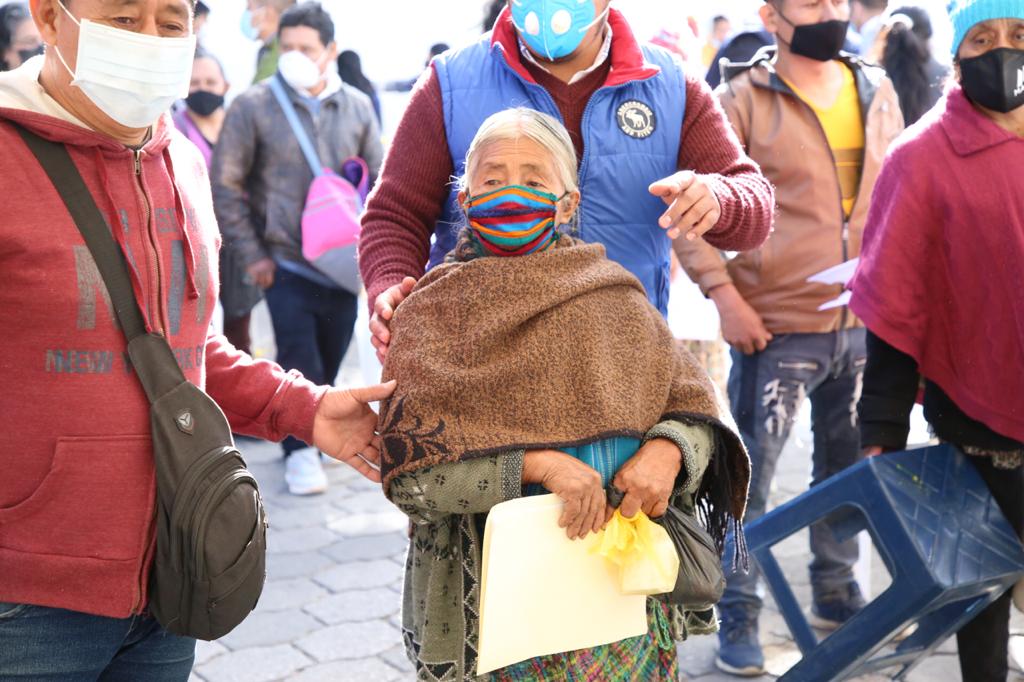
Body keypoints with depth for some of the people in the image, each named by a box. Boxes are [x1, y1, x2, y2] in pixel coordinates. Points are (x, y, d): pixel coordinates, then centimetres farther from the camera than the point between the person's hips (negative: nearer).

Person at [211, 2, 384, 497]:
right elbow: (225, 183, -2)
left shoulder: (356, 106, 3)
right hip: (286, 263, -3)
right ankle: (300, 449, 11)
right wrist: (251, 254, -5)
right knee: (299, 360, -6)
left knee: (329, 360, 12)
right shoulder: (254, 105, -5)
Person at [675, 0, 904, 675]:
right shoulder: (742, 99, -9)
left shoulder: (877, 91, 8)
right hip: (776, 327, -6)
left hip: (863, 323, 6)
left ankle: (837, 593, 35)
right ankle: (739, 614, 15)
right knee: (753, 473, 0)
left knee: (848, 466, 18)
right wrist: (724, 294, -17)